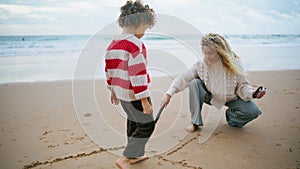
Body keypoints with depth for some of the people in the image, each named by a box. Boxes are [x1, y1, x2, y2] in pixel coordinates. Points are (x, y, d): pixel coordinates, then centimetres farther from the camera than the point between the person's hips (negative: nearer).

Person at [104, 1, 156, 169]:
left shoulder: (113, 43, 7)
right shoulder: (136, 44, -21)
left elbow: (109, 68, 14)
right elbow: (138, 74, -25)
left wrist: (113, 90, 24)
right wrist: (145, 100, -21)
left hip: (120, 92, 9)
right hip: (135, 94, -9)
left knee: (134, 122, 23)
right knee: (147, 125, 6)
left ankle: (135, 155, 37)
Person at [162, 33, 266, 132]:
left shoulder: (234, 64, -21)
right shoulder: (201, 65, -21)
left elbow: (242, 85, -13)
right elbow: (183, 78, -18)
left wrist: (252, 93, -33)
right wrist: (169, 94, -24)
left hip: (231, 98, 0)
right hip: (211, 97, 0)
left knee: (253, 111, -24)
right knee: (195, 83, -28)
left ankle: (231, 116, 13)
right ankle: (195, 122, -16)